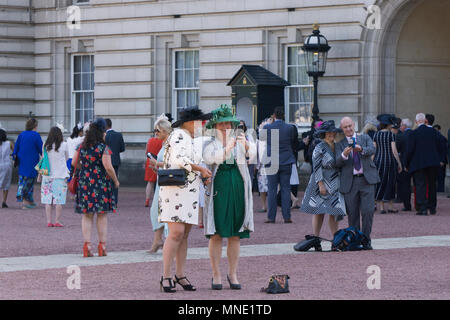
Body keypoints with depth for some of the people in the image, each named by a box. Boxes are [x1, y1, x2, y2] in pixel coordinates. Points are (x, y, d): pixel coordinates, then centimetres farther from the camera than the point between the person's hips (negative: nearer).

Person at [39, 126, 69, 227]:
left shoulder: (46, 145, 0)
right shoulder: (64, 145, -5)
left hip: (47, 175, 2)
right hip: (60, 175, -2)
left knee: (48, 200, 5)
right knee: (59, 200, 1)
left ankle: (49, 221, 2)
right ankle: (57, 221, -2)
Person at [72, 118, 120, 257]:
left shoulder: (82, 146, 3)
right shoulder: (103, 147, -12)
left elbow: (74, 163, 10)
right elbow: (108, 167, -17)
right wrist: (115, 181, -2)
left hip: (84, 183, 4)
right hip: (101, 183, -4)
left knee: (87, 215, 8)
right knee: (102, 215, 6)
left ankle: (87, 246, 1)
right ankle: (102, 246, 8)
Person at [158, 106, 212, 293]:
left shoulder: (189, 139, 20)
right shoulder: (179, 135, -9)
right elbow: (179, 160, -23)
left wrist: (202, 174, 6)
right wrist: (201, 169, -13)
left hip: (189, 192, 10)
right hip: (175, 191, -10)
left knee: (184, 235, 8)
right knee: (176, 233, -15)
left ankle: (180, 276, 11)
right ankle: (165, 277, -13)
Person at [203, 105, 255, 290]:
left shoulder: (241, 141, 8)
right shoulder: (211, 144, 3)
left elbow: (252, 154, -11)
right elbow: (209, 157, -18)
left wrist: (246, 144, -32)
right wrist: (227, 148, -33)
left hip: (238, 191, 2)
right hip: (217, 190, -2)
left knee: (235, 235, 5)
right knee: (216, 234, -2)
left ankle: (233, 274, 14)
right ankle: (216, 275, 4)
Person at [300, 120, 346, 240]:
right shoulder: (319, 148, -9)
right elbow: (317, 167, -13)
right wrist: (321, 184, -19)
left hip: (335, 185, 6)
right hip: (322, 183, -6)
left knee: (335, 212, 1)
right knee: (319, 212, -2)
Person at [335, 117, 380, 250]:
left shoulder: (365, 138, 11)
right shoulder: (340, 144, 10)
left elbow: (372, 150, -8)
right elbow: (338, 163, -3)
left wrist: (361, 149, -29)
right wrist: (344, 155, -25)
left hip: (366, 179, 0)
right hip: (349, 181, 1)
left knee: (368, 211, -8)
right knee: (352, 214, 2)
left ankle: (366, 240, 2)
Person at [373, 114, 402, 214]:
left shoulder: (376, 134, 4)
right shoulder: (391, 135, -6)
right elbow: (394, 150, -9)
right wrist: (399, 163, -3)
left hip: (378, 160, 3)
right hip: (390, 161, -3)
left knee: (380, 183, 8)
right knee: (390, 183, 8)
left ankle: (381, 207, 4)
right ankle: (390, 207, 12)